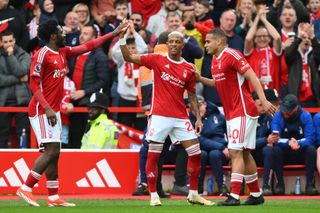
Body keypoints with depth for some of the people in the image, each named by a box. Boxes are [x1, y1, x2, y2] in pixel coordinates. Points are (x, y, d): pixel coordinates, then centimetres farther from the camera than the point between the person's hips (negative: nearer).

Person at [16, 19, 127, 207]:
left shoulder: (64, 53, 12)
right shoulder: (42, 55, -13)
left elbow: (88, 47, 19)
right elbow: (34, 84, -16)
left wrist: (113, 34, 17)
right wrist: (47, 109, -23)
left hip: (53, 110, 9)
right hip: (42, 110, -9)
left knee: (54, 153, 7)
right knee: (51, 150, -16)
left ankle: (54, 197, 9)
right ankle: (25, 189, -14)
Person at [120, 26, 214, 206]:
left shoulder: (189, 69, 7)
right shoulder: (157, 60, 1)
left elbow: (192, 95, 13)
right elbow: (128, 57, -1)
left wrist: (198, 118, 5)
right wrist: (122, 38, -15)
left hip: (180, 117, 3)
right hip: (159, 115, -3)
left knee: (196, 154, 0)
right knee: (153, 155, -5)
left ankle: (193, 194, 13)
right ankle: (153, 195, 5)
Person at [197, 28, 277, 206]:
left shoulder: (232, 55, -14)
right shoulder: (215, 60, 14)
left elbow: (252, 77, -18)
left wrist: (263, 101, -26)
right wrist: (200, 79, 12)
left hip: (243, 112, -9)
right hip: (231, 114, 9)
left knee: (235, 152, -15)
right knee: (244, 154, 13)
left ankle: (234, 196, -19)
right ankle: (256, 194, 21)